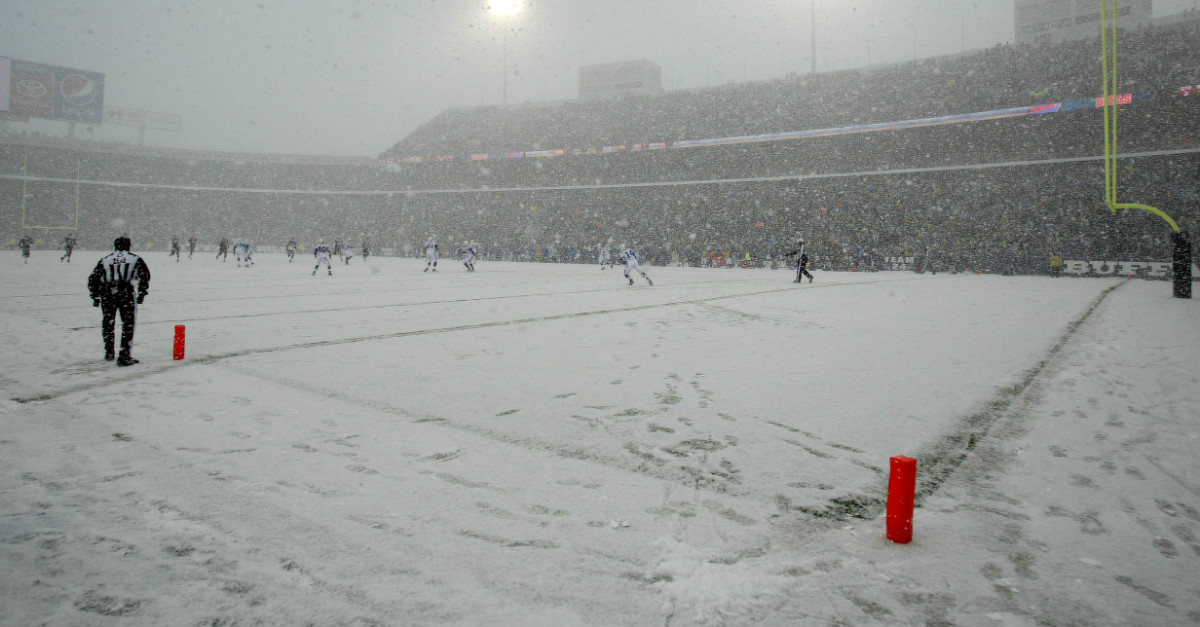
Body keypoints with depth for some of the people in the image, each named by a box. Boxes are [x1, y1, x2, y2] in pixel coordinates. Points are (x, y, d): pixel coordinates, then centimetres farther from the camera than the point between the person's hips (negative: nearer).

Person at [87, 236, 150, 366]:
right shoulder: (136, 259, 11)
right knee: (128, 324, 1)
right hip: (126, 294, -3)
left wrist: (95, 297, 20)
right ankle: (124, 356, -7)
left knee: (108, 322, 20)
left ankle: (109, 352, 32)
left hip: (107, 295, 3)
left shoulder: (104, 260, 17)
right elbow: (145, 276, 4)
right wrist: (141, 294, 9)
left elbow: (93, 278, 15)